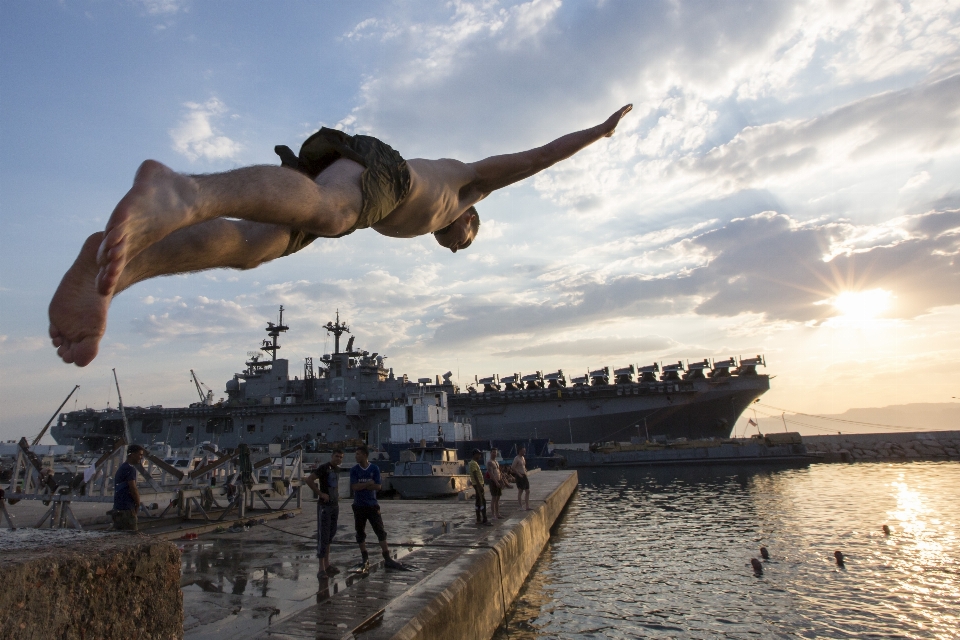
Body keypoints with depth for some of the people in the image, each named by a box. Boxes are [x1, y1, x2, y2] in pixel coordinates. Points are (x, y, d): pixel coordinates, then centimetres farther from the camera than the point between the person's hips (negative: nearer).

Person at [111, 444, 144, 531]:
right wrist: (138, 504, -4)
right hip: (126, 509, -10)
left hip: (118, 508, 10)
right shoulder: (130, 469, -15)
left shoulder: (122, 468, 16)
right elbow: (133, 489, -18)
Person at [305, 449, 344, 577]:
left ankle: (327, 564, 24)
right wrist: (321, 494, -20)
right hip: (324, 505, -8)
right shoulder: (323, 468, -13)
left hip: (335, 505, 8)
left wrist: (337, 494, 11)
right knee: (323, 536, -6)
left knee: (330, 535, 14)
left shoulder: (337, 469, 10)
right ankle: (322, 569, -3)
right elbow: (309, 480, -21)